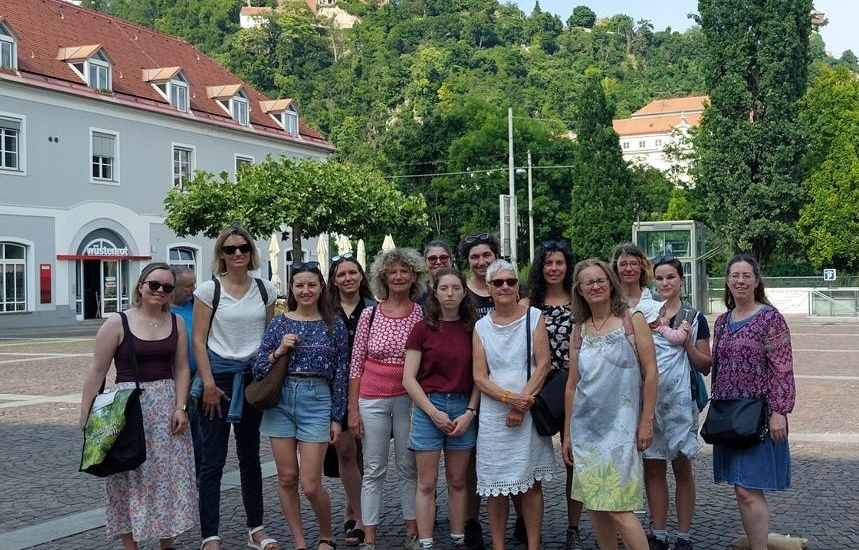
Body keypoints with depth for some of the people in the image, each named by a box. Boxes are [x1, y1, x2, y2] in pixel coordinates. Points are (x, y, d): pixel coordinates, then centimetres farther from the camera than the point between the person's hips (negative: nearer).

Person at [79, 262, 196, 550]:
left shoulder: (177, 322, 7)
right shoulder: (117, 323, -4)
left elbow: (181, 368, 7)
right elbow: (97, 372, -3)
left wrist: (180, 407, -3)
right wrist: (85, 415, -6)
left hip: (167, 406, 3)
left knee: (170, 476, 7)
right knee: (129, 478, 2)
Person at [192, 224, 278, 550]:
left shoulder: (265, 289, 5)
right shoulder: (209, 290, -5)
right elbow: (199, 341, -6)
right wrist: (208, 383, -12)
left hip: (253, 376, 4)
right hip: (219, 374, -4)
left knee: (250, 456, 14)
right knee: (213, 461, -1)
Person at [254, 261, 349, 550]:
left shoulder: (335, 325, 2)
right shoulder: (279, 323, 5)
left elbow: (340, 374, 3)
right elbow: (258, 370, 5)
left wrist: (337, 417, 0)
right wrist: (278, 351, -11)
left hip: (317, 401, -2)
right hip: (280, 400, 2)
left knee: (310, 484, -4)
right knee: (287, 478, 5)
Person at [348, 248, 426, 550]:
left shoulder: (421, 315, -1)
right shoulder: (369, 314, -2)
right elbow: (356, 364, 1)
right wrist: (353, 408, -1)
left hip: (408, 398, 0)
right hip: (372, 400, 0)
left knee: (409, 468, 10)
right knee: (373, 471, 5)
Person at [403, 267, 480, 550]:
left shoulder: (472, 329, 5)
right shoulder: (422, 328, -3)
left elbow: (478, 377, 7)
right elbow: (409, 379, -4)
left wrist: (469, 413, -6)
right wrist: (434, 413, -10)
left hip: (463, 408, 2)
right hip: (428, 407, -2)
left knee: (457, 481, 11)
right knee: (427, 483, 2)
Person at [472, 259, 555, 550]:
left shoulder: (534, 316, 2)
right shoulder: (482, 326, 7)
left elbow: (542, 365, -4)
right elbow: (479, 377, 2)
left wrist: (522, 403, -12)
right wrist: (509, 398, -13)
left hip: (529, 411, -1)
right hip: (493, 414, 2)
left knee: (531, 482, 3)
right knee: (494, 484, 3)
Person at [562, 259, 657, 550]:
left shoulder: (632, 320, -1)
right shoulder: (579, 330, 10)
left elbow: (650, 372, -4)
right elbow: (572, 384, 13)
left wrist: (646, 421, -8)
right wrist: (567, 433, 14)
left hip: (620, 424, -5)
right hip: (585, 425, 5)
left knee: (617, 508, -10)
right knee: (594, 504, 8)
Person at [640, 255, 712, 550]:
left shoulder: (694, 318, 0)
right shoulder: (646, 311, 8)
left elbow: (706, 366, 0)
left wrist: (686, 343, -15)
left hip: (679, 399, -3)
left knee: (681, 468, 4)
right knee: (653, 468, 7)